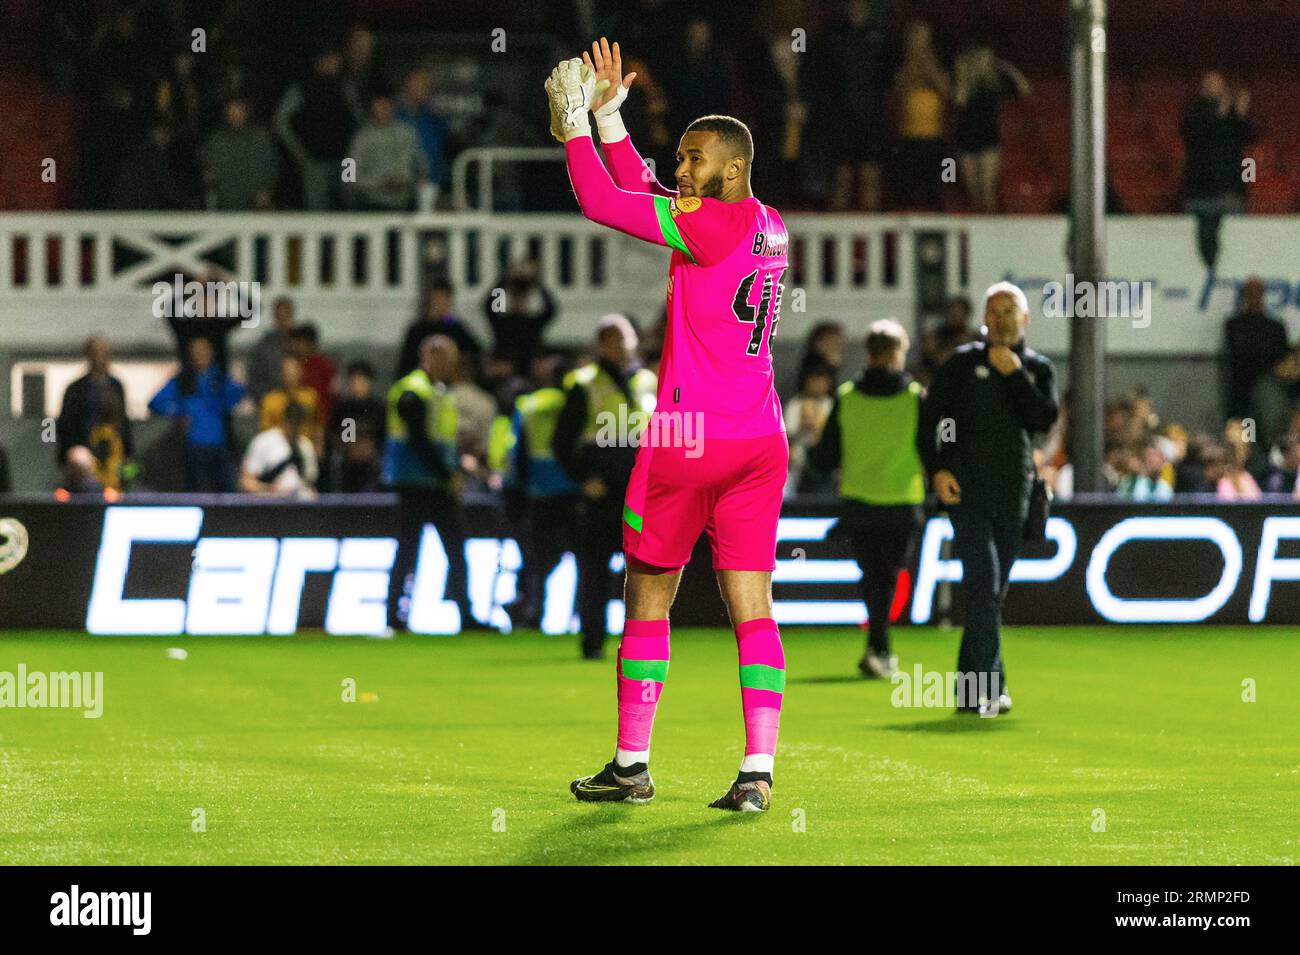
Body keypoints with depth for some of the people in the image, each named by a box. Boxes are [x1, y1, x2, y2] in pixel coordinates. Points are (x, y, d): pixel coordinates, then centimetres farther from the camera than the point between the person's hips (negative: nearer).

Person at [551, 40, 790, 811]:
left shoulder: (715, 224, -13)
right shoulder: (769, 228, 12)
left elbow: (604, 204, -12)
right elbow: (646, 196, 22)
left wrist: (575, 124, 0)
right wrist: (609, 118, 21)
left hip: (689, 437, -7)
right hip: (760, 438, 7)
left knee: (647, 597, 7)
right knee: (753, 607, 1)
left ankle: (632, 764, 13)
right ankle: (758, 772, -7)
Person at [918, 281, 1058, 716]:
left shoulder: (1038, 368, 10)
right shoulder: (963, 362, 3)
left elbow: (1044, 419, -7)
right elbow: (928, 419, 1)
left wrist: (1014, 373, -10)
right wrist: (936, 469, -11)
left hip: (1013, 492, 4)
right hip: (967, 489, -4)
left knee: (993, 592, 9)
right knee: (983, 583, -16)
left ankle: (970, 689, 19)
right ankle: (990, 686, -20)